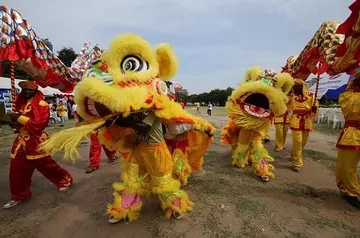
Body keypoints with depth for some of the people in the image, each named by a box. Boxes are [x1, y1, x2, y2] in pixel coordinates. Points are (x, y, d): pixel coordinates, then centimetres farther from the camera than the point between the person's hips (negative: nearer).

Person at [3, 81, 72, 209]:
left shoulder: (42, 104, -14)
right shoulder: (22, 102, 10)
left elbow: (39, 125, -21)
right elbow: (22, 120, 23)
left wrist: (20, 118, -20)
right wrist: (15, 123, 1)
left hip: (36, 141, -7)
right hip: (22, 140, 8)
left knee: (46, 165, 2)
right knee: (17, 168, 11)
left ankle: (65, 180, 23)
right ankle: (19, 195, 28)